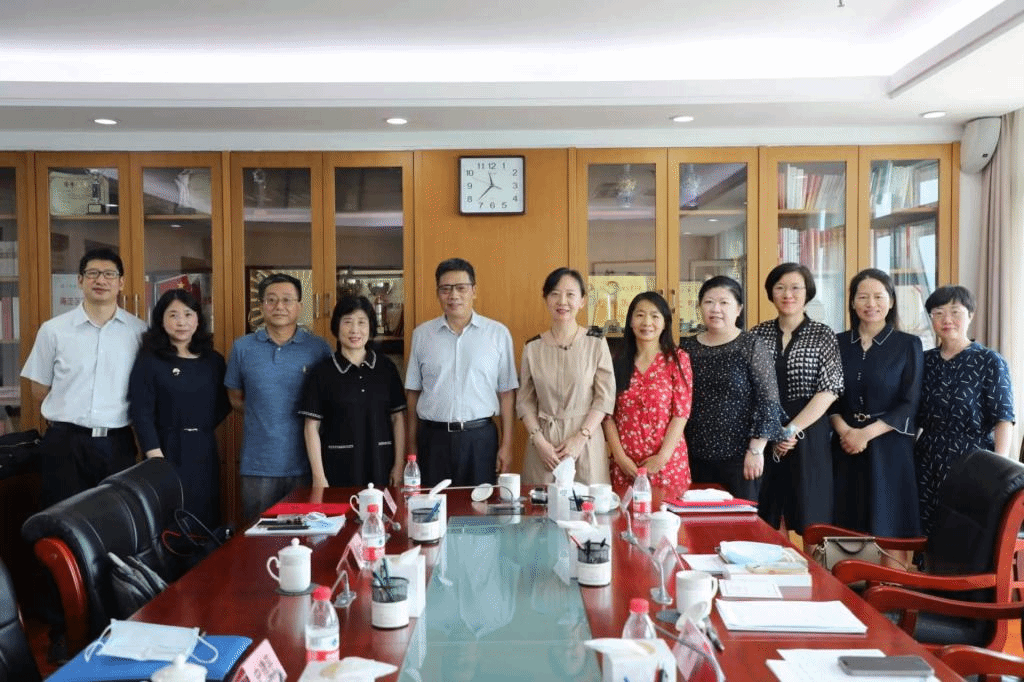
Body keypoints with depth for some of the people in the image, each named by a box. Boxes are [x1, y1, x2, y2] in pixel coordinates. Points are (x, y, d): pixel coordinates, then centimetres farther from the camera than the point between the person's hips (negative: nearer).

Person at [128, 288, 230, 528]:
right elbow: (141, 413, -9)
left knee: (206, 521, 7)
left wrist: (199, 427, 3)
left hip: (205, 452, 4)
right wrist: (156, 459, -17)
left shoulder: (214, 361, 8)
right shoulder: (149, 361, -3)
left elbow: (223, 405, 17)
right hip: (167, 451, -3)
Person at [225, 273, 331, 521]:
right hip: (258, 465, 1)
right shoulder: (243, 348, 5)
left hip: (305, 463, -1)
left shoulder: (319, 348, 0)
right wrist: (262, 417, 3)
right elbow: (235, 398, 14)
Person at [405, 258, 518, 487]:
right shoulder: (421, 335, 5)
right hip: (433, 437, 1)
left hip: (480, 436, -1)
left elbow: (506, 392, 2)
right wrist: (412, 444, 8)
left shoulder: (498, 333, 0)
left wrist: (506, 444, 0)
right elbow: (413, 392, 9)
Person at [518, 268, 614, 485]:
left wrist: (581, 437, -11)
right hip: (544, 440, 2)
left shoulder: (596, 343, -1)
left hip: (586, 439, -1)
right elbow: (525, 401, 5)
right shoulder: (533, 347, 4)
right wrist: (539, 441, -7)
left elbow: (605, 397, -3)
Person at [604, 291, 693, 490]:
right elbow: (608, 414, 3)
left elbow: (681, 412, -5)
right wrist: (620, 456, -7)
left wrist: (663, 457, -12)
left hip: (667, 464, -2)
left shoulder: (677, 359, 0)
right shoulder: (618, 362, 7)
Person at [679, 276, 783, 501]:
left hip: (739, 456, -3)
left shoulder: (752, 346, -5)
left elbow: (768, 400, -8)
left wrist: (756, 449, -12)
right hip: (696, 456, 4)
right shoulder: (687, 347, 6)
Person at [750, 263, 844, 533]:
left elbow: (829, 391, -7)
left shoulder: (822, 335, 1)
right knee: (762, 520, 7)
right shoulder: (758, 334, 7)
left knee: (808, 519, 3)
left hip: (807, 437, -2)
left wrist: (791, 430, -13)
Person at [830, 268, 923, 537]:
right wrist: (844, 429, -11)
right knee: (845, 528, 4)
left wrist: (866, 433, -13)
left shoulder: (908, 345, 1)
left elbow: (909, 405, -4)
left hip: (889, 447, -2)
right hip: (845, 446, 2)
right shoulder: (838, 343, 7)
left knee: (885, 527, 1)